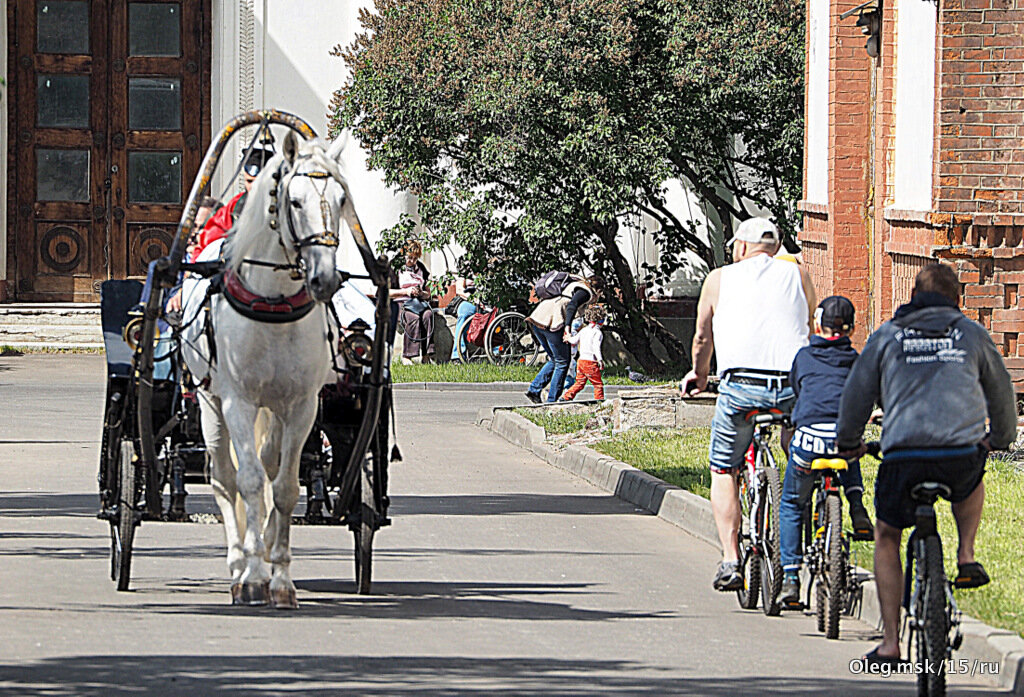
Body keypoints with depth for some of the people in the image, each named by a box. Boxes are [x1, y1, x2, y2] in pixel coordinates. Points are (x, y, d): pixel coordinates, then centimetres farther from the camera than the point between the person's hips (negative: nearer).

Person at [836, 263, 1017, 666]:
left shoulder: (887, 337, 13)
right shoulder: (972, 334, 16)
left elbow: (856, 394, 16)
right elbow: (1000, 391, 28)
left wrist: (849, 443, 35)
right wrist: (1000, 437, 47)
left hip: (902, 456, -1)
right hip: (962, 455, 1)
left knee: (887, 539, 19)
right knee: (972, 480, 39)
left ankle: (890, 642, 12)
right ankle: (966, 557, 20)